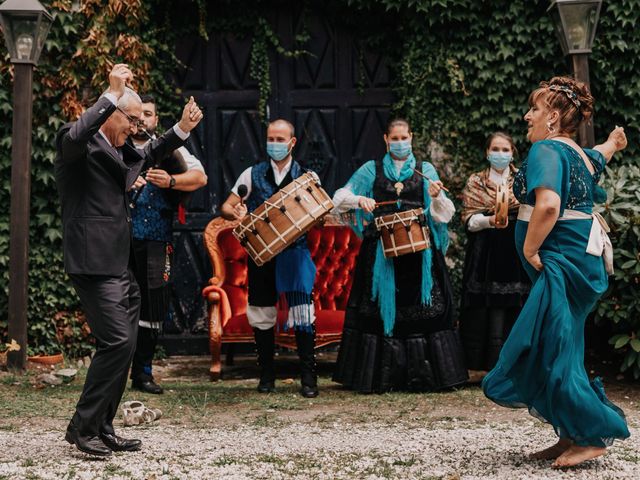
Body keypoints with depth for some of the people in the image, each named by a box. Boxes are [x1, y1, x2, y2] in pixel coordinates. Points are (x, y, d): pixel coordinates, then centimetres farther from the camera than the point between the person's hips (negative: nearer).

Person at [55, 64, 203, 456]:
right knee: (117, 342, -15)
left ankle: (103, 430, 17)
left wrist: (183, 128, 23)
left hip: (121, 264, 10)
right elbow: (76, 136, -33)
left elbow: (149, 156, 37)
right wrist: (113, 94, -33)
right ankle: (82, 427, -4)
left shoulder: (118, 149, 18)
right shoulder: (77, 143, -8)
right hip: (93, 262, -10)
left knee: (124, 346, 9)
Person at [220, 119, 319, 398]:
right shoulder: (253, 174, 7)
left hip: (294, 253, -2)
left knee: (302, 315, -10)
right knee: (262, 315, 7)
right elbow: (226, 207, 6)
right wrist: (236, 213, -16)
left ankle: (308, 378, -2)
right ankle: (266, 375, 20)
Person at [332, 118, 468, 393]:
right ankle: (378, 376, 4)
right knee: (381, 309, -1)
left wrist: (436, 197, -14)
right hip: (382, 251, 0)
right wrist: (359, 200, -11)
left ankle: (420, 374, 2)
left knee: (418, 307, -3)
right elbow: (341, 197, 8)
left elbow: (442, 214, 6)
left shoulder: (425, 170, 12)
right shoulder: (372, 169, 12)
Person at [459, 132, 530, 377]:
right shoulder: (475, 182, 10)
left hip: (516, 254, 0)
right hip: (485, 254, 0)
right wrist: (490, 221, -17)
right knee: (482, 309, -4)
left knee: (513, 310, -5)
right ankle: (479, 366, 3)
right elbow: (469, 219, 0)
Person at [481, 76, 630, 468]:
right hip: (585, 256, 10)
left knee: (555, 352, -8)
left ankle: (590, 437, -4)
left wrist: (530, 248, -17)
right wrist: (614, 143, 65)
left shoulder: (546, 150, -13)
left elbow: (548, 205, -31)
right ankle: (572, 436, 15)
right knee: (555, 349, 12)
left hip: (562, 260, -10)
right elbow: (599, 158, 42)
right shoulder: (580, 154, 16)